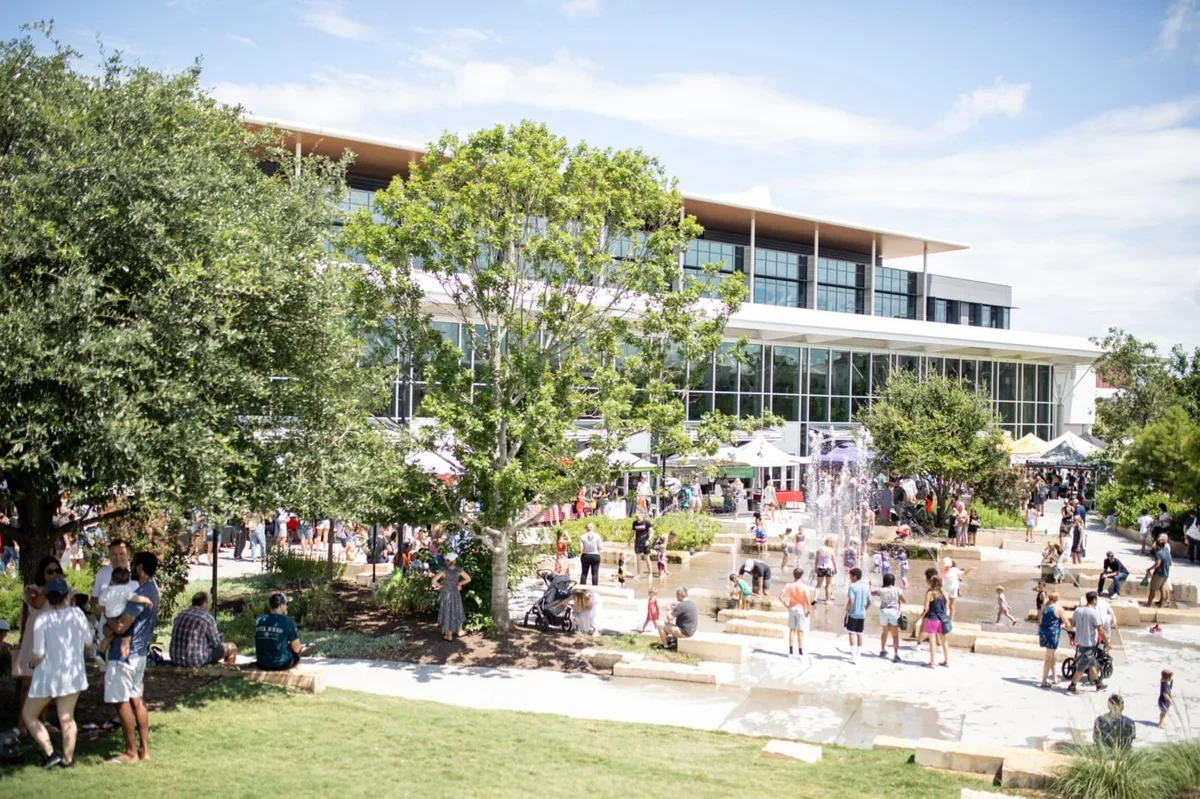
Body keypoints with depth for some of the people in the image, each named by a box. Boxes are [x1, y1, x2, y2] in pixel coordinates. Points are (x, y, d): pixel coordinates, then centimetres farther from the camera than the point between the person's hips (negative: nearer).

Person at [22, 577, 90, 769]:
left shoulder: (42, 620, -17)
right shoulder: (77, 613, -8)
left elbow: (37, 655, -15)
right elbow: (88, 639, 7)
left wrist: (32, 663, 9)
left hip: (48, 676, -3)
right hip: (73, 674, 3)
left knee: (28, 715, 16)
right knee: (67, 718, 14)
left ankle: (49, 753, 6)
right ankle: (68, 759, 18)